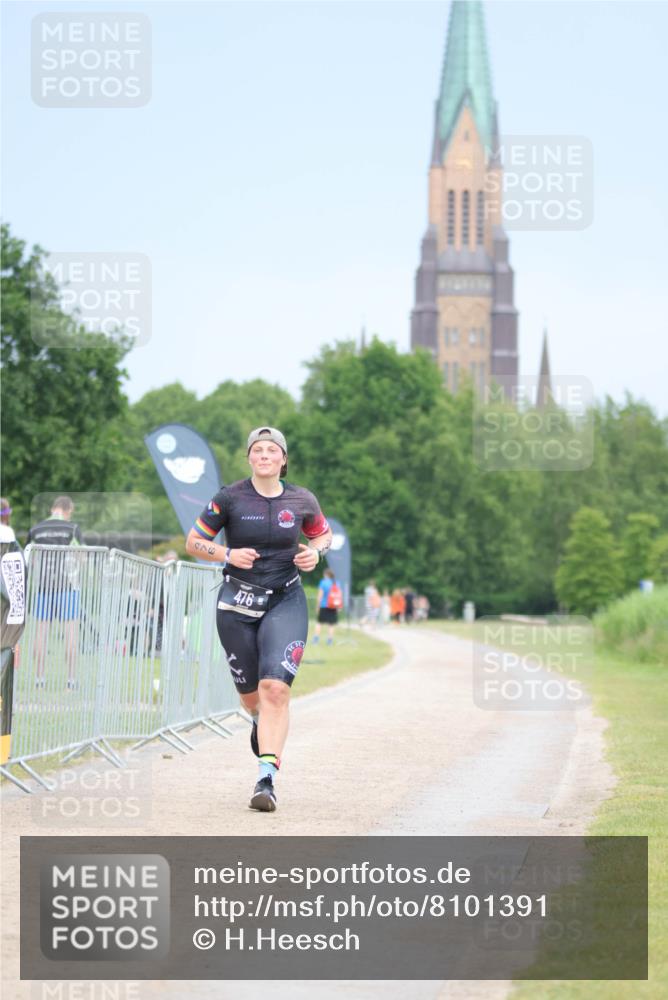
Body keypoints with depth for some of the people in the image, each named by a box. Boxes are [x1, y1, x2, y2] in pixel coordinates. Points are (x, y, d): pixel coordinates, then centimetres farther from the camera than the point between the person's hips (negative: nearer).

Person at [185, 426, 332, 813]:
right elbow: (194, 542, 4)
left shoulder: (301, 501, 0)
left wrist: (315, 553, -3)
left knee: (276, 688, -19)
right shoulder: (230, 498, -4)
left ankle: (267, 779, -21)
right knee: (251, 692, 11)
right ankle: (261, 724, 50)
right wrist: (228, 554, -14)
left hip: (286, 602, -1)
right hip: (237, 603, 1)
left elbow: (323, 533, 19)